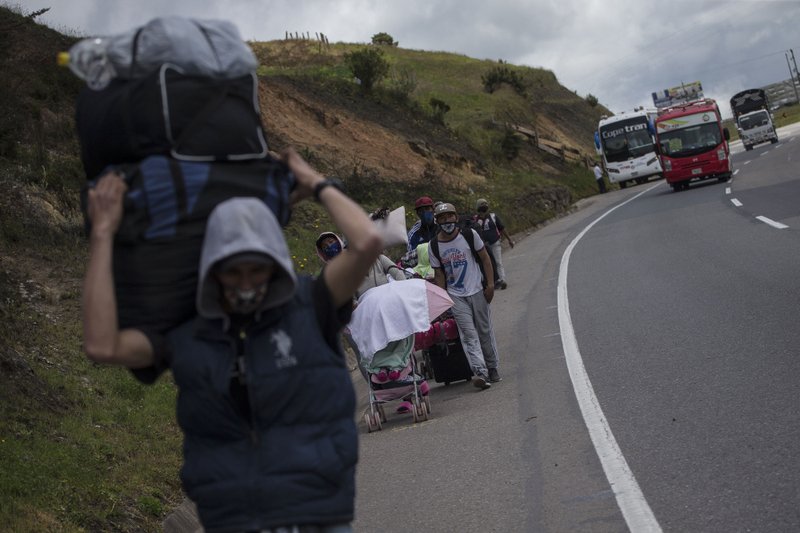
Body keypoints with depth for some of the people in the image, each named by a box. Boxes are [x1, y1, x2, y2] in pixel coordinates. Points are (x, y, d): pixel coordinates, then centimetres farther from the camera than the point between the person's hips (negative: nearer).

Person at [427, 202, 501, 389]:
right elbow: (439, 274, 4)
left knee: (485, 330, 8)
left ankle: (492, 367, 23)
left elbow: (484, 258, 2)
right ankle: (481, 372, -19)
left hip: (477, 291, 0)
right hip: (455, 296, 0)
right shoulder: (433, 246, -1)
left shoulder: (470, 235, -3)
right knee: (469, 334, -10)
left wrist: (490, 284, -5)